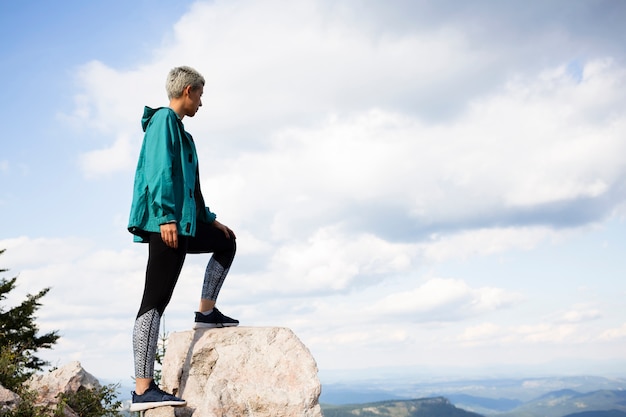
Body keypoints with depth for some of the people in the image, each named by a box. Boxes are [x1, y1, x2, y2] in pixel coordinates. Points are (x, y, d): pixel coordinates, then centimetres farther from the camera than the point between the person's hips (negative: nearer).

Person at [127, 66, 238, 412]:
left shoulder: (177, 127, 25)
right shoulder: (164, 119, -5)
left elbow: (188, 186, 29)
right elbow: (159, 171, -18)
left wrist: (210, 219, 29)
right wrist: (166, 217, -25)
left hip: (183, 223, 10)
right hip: (165, 224, -10)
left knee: (225, 242, 25)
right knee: (155, 301, -13)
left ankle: (206, 312, 22)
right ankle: (143, 390, -14)